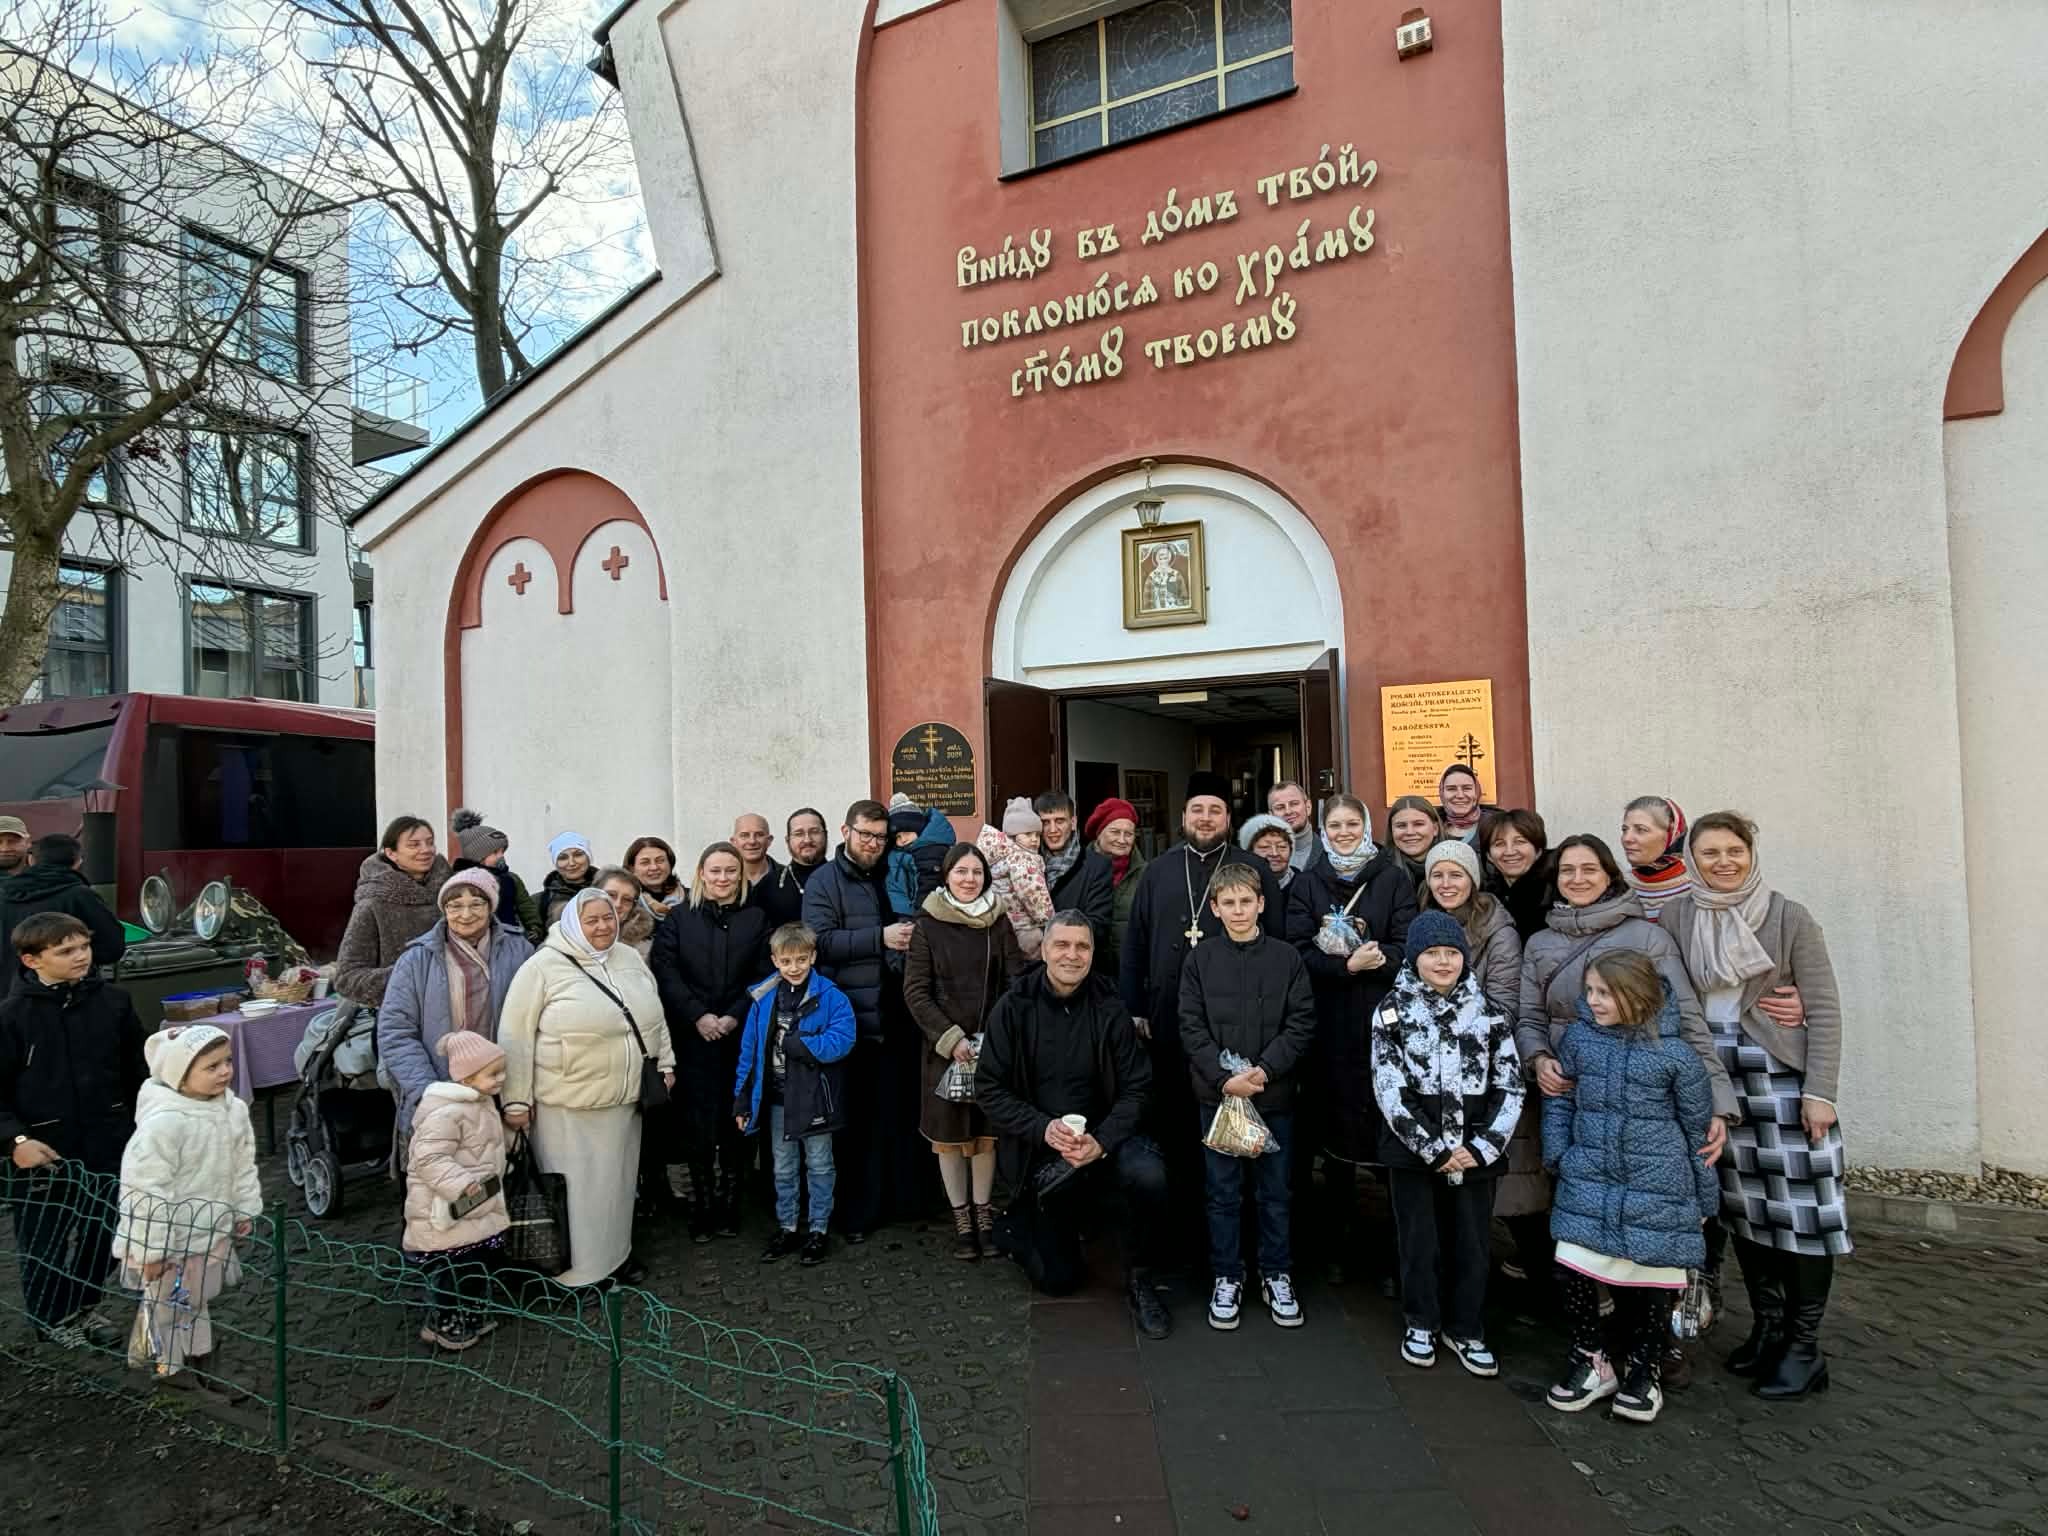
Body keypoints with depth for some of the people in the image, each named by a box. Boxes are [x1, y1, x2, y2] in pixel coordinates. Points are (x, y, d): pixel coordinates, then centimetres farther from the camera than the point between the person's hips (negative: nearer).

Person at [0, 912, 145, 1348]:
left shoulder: (113, 1002, -3)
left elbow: (137, 1072, 6)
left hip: (108, 1146, 3)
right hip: (44, 1152, -2)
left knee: (100, 1234, 15)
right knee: (43, 1241, 13)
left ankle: (84, 1306, 37)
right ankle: (50, 1317, 34)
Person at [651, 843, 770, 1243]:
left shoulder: (757, 918, 9)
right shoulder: (678, 918, 8)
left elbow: (763, 974, 2)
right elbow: (666, 972, -2)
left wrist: (735, 1016, -10)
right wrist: (698, 1016, -12)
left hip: (741, 1036, 0)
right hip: (693, 1037, 0)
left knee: (735, 1121, 2)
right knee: (699, 1124, -2)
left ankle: (729, 1208, 14)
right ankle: (702, 1207, 10)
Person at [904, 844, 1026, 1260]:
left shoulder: (998, 921, 3)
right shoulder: (928, 925, -3)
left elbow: (1017, 981, 1)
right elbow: (915, 992, -5)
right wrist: (951, 1038, -14)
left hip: (994, 1044, 1)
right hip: (944, 1047, -1)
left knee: (987, 1132, 8)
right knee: (950, 1134, 6)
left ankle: (983, 1214, 23)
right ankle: (961, 1219, 20)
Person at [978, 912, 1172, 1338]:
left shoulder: (1108, 1008, -9)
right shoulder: (1013, 1007, -11)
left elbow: (1136, 1087, -7)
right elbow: (989, 1089, -10)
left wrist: (1102, 1142, -22)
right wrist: (1043, 1128, -23)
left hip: (1103, 1138, 1)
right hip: (1040, 1150, 0)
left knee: (1150, 1175, -32)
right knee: (1059, 1279, 5)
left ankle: (1139, 1279, -5)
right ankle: (1017, 1224, 38)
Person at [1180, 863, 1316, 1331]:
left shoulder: (1287, 958, -2)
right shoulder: (1199, 962, -1)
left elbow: (1302, 1025, -5)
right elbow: (1192, 1029, -3)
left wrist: (1264, 1070, -16)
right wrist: (1225, 1078, -14)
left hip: (1274, 1094, 0)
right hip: (1217, 1094, 0)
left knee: (1274, 1190, 12)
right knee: (1224, 1191, 10)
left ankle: (1276, 1275, 30)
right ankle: (1226, 1277, 25)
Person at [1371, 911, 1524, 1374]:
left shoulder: (1490, 1012, 2)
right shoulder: (1393, 1010, -4)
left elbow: (1510, 1087, 1)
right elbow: (1390, 1089, -9)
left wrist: (1482, 1147, -9)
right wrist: (1433, 1148, -13)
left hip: (1475, 1152, 2)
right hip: (1413, 1150, -1)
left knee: (1471, 1246, 11)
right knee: (1420, 1244, 10)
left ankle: (1466, 1331, 31)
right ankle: (1422, 1324, 31)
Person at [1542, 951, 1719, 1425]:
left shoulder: (1674, 1054, -9)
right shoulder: (1577, 1037, -1)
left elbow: (1699, 1125, 2)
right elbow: (1559, 1099, 10)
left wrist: (1705, 1194, 8)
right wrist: (1558, 1155, 4)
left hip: (1656, 1188, -2)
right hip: (1588, 1180, 2)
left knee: (1654, 1279, 8)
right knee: (1573, 1267, -2)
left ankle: (1643, 1370, 30)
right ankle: (1590, 1362, 20)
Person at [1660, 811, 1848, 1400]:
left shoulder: (1790, 918, -4)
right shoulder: (1673, 916, 2)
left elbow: (1825, 1009, -4)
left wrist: (1820, 1091, -9)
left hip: (1782, 1073, -2)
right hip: (1711, 1076, 3)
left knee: (1798, 1207, 0)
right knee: (1741, 1205, 10)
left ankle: (1805, 1347, 14)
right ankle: (1767, 1326, 27)